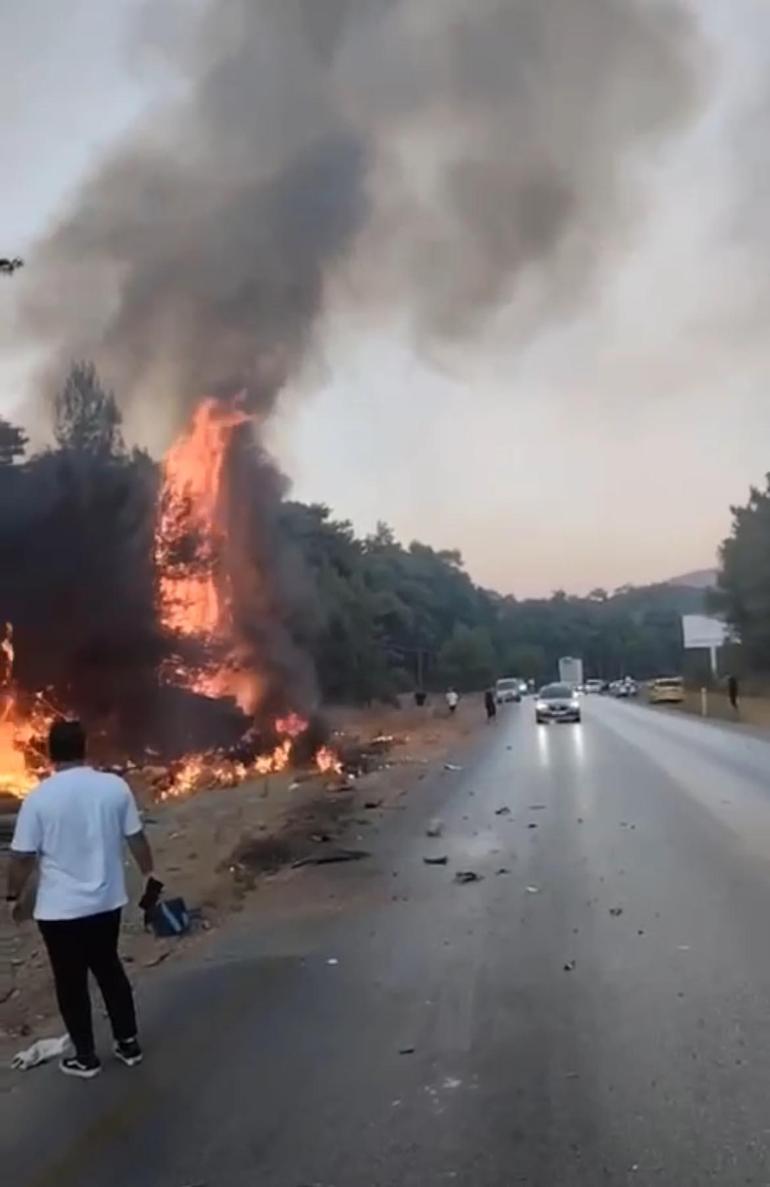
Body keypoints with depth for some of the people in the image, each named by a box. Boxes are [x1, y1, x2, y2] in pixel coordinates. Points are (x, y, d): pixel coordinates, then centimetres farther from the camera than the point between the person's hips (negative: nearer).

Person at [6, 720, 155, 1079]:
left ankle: (85, 1057, 22)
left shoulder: (39, 797, -15)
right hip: (107, 901, 4)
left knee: (71, 982, 12)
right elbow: (136, 839, 1)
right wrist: (150, 876, 15)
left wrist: (14, 896, 6)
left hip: (59, 909, -3)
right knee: (109, 969, 21)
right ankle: (128, 1043, 27)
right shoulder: (115, 786, -6)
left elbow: (22, 857, -10)